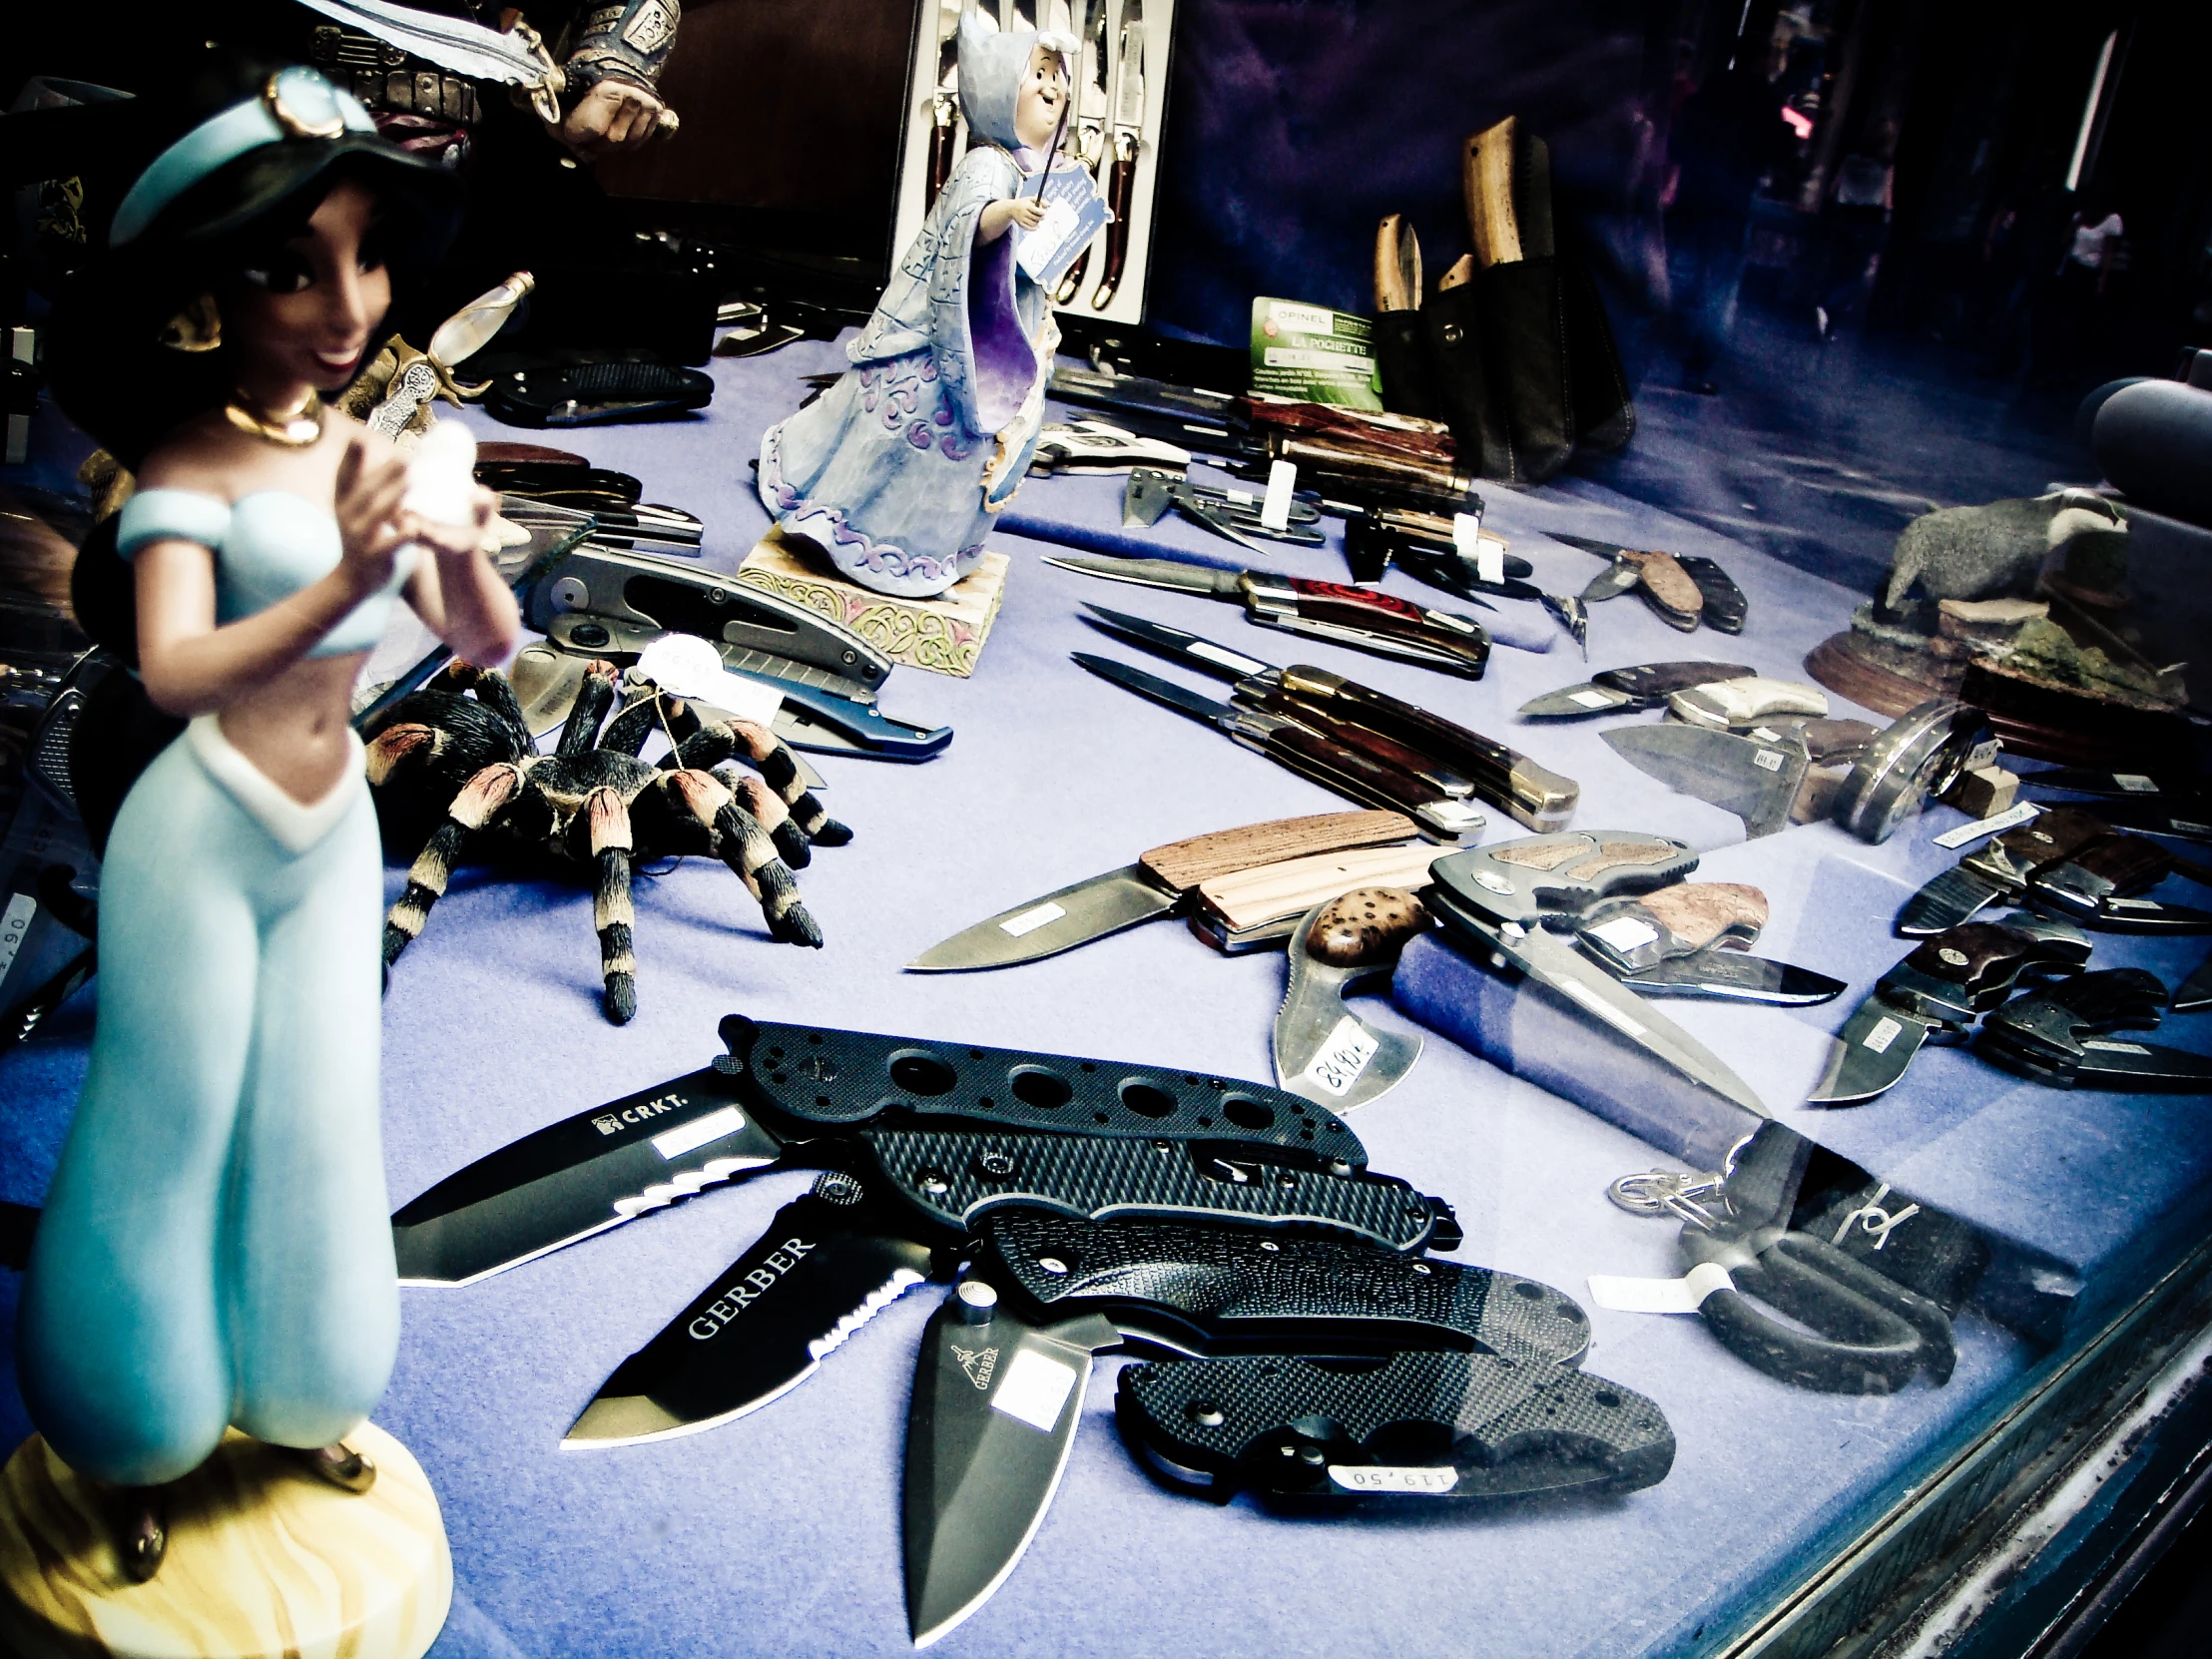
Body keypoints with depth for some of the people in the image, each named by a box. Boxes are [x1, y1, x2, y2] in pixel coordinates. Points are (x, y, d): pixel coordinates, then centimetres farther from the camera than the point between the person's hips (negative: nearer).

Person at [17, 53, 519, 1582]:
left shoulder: (370, 451, -1)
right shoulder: (187, 467, -17)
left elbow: (489, 647, -1)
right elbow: (175, 669, -32)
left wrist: (465, 566, -23)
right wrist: (343, 581, -47)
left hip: (334, 833, 5)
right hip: (204, 842, -5)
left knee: (317, 1127, 15)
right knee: (175, 1136, 8)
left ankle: (296, 1390, 37)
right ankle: (138, 1442, 30)